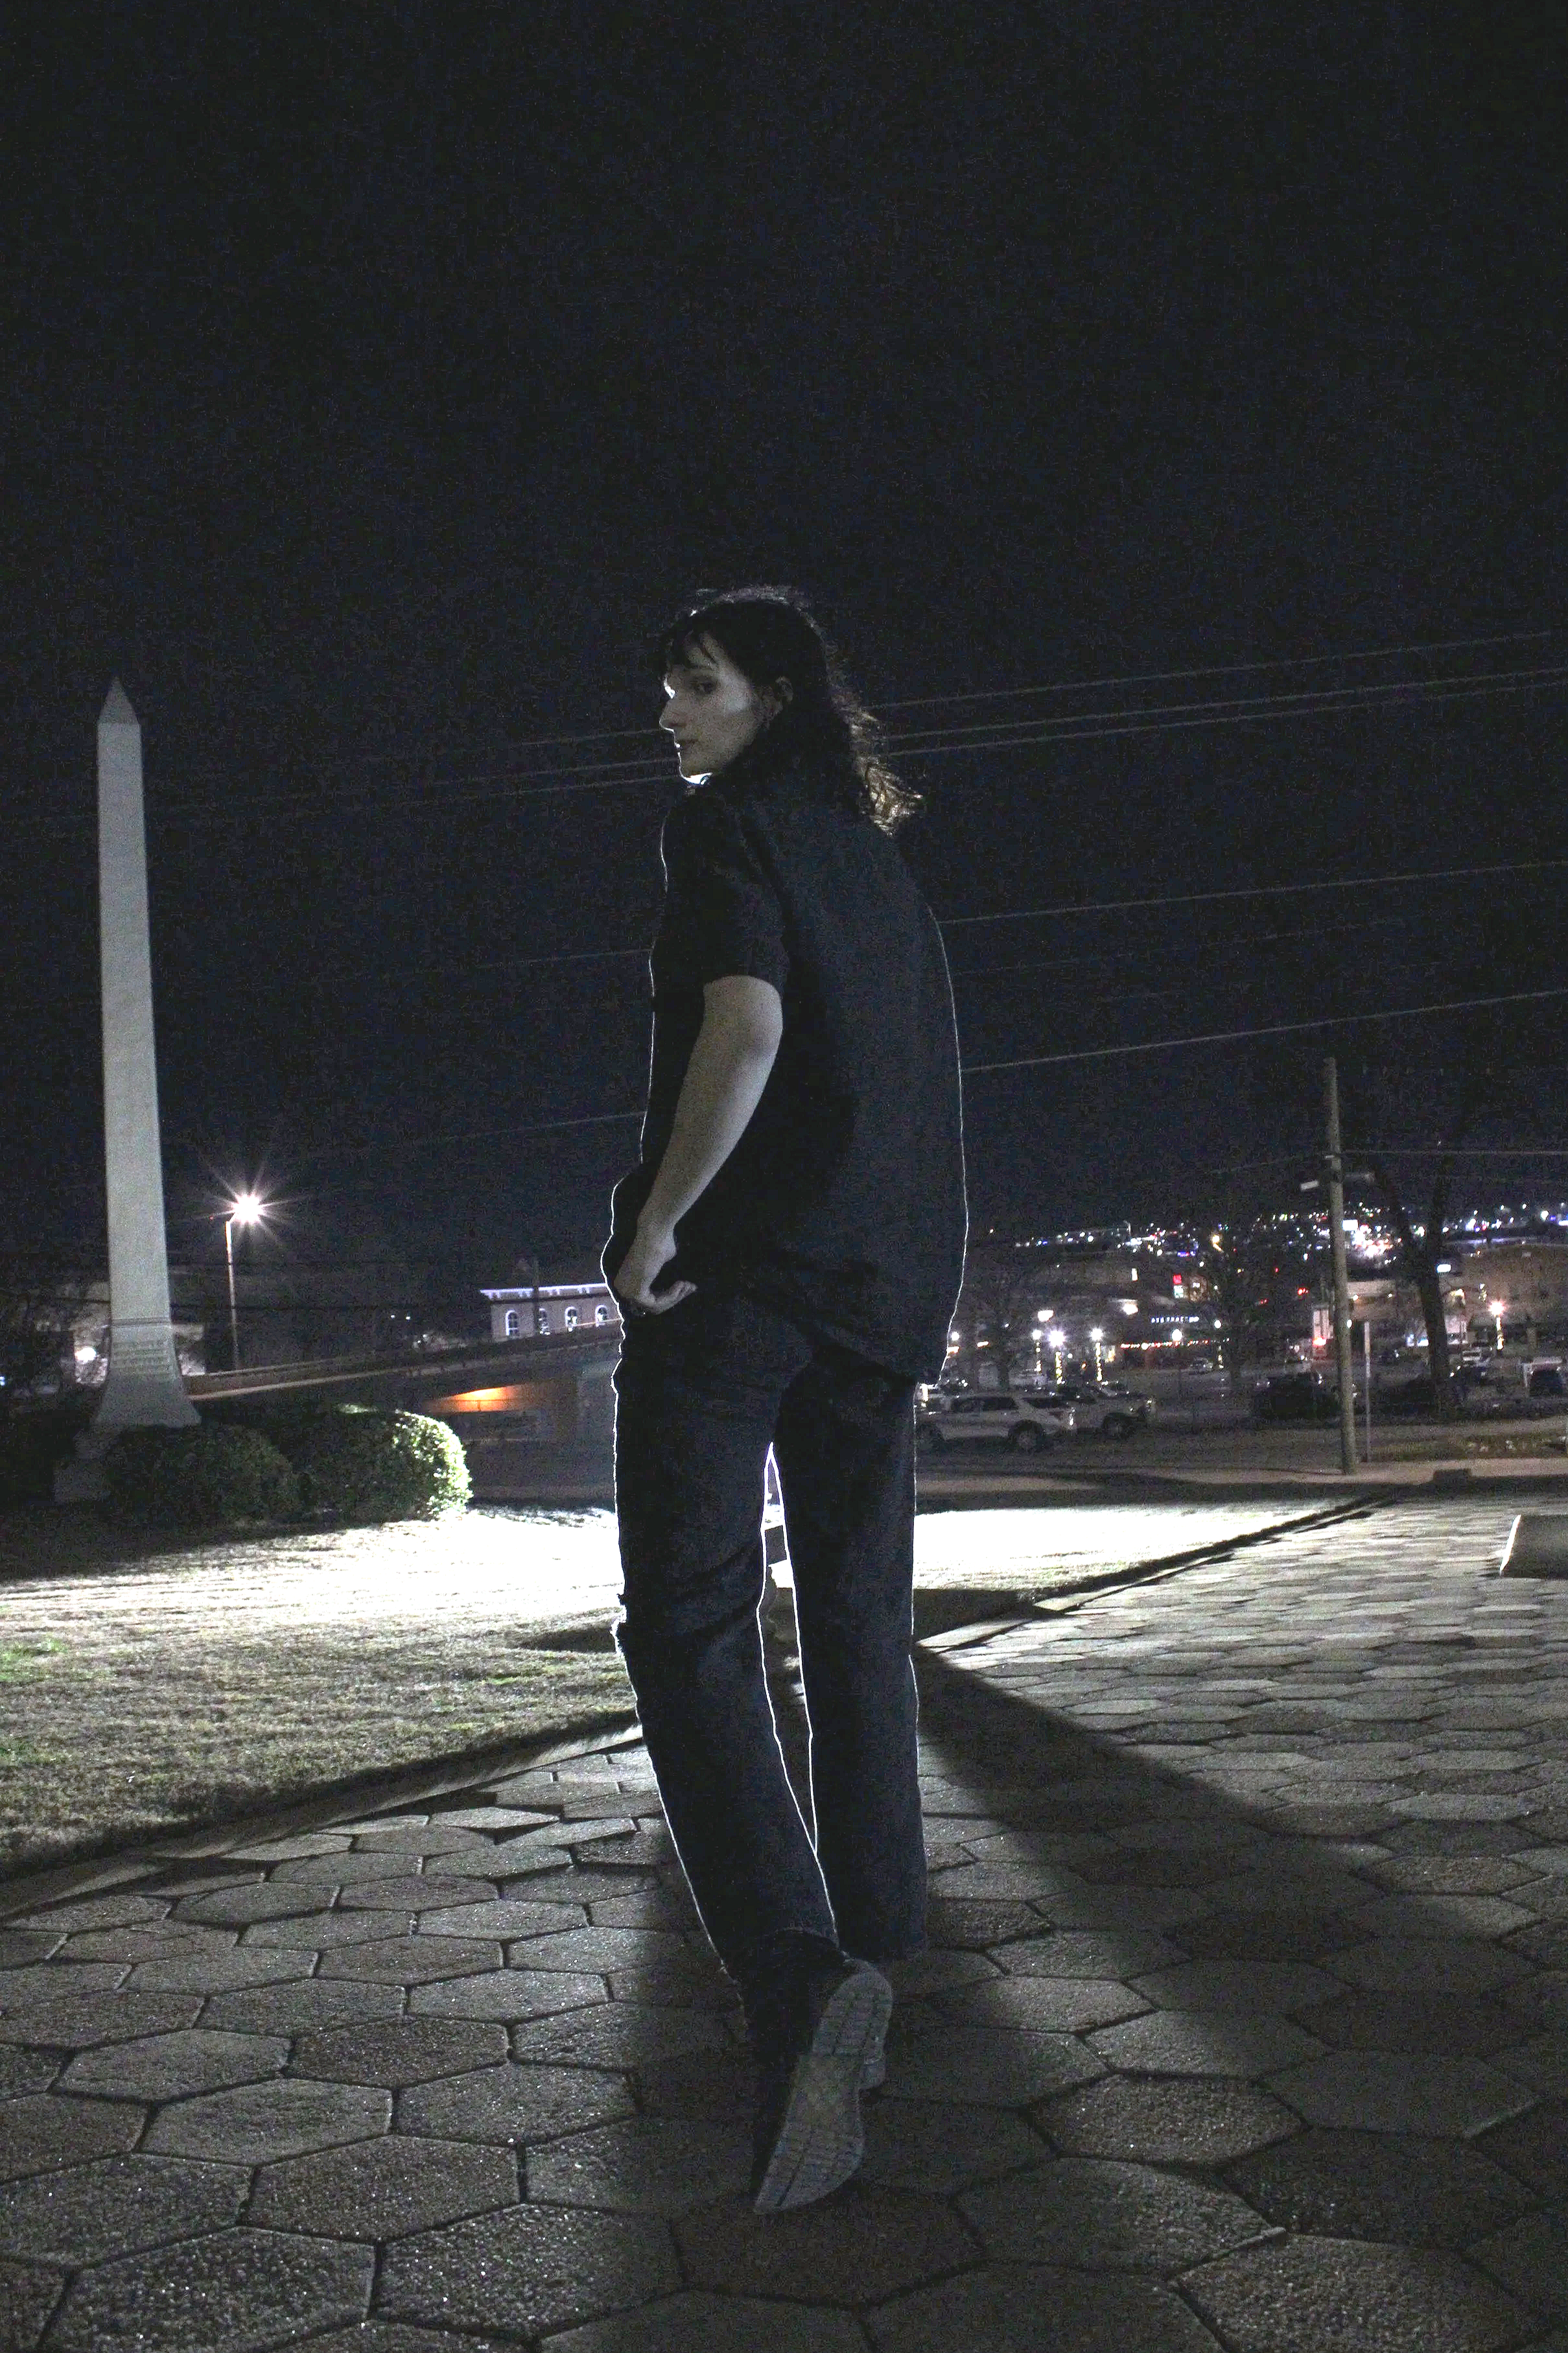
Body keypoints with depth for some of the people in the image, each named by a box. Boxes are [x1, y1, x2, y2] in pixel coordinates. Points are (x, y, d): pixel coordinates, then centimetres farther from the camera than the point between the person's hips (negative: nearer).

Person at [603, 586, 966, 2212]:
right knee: (857, 1622, 13)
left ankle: (797, 1977, -25)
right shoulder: (879, 861, 21)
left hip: (740, 1271, -8)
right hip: (885, 1282, 8)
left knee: (688, 1622, -9)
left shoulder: (726, 825, -3)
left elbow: (746, 1032, -19)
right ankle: (872, 1956, 18)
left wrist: (657, 1221, -13)